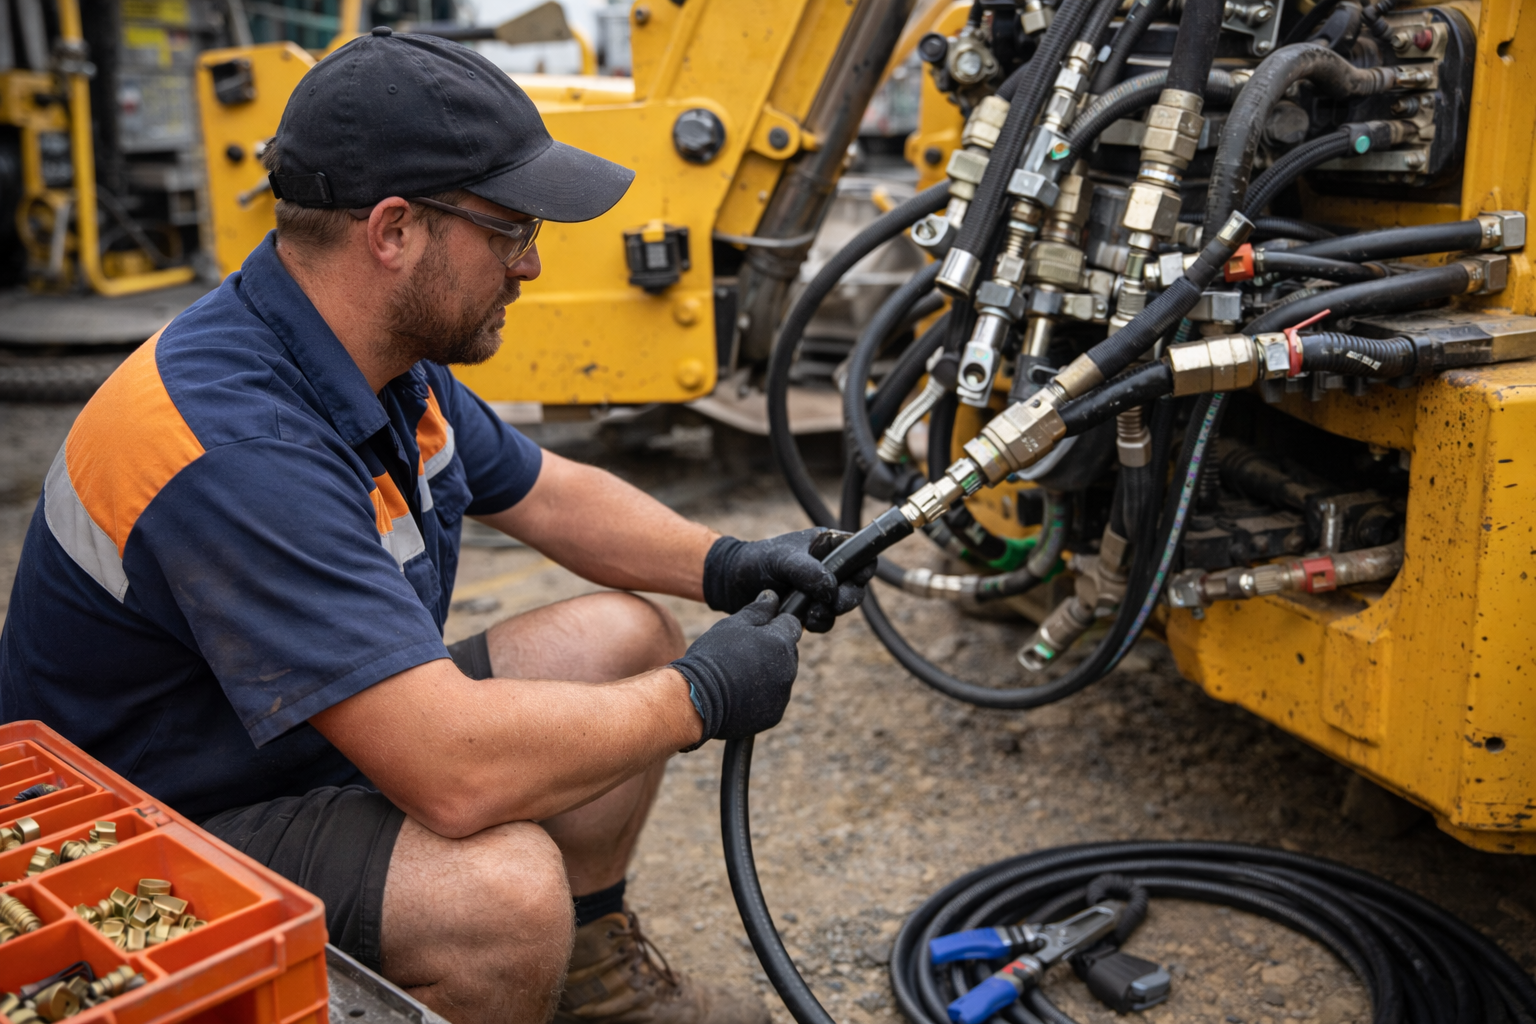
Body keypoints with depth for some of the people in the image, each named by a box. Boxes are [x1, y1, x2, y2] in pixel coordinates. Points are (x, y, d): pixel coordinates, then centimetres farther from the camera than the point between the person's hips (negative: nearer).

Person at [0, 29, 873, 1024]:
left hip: (327, 744, 10)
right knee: (503, 884, -34)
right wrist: (702, 697, -23)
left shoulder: (379, 353, -3)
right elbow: (458, 773, -38)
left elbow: (549, 492, 13)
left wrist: (726, 563, -3)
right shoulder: (234, 446, -34)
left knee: (623, 637, 3)